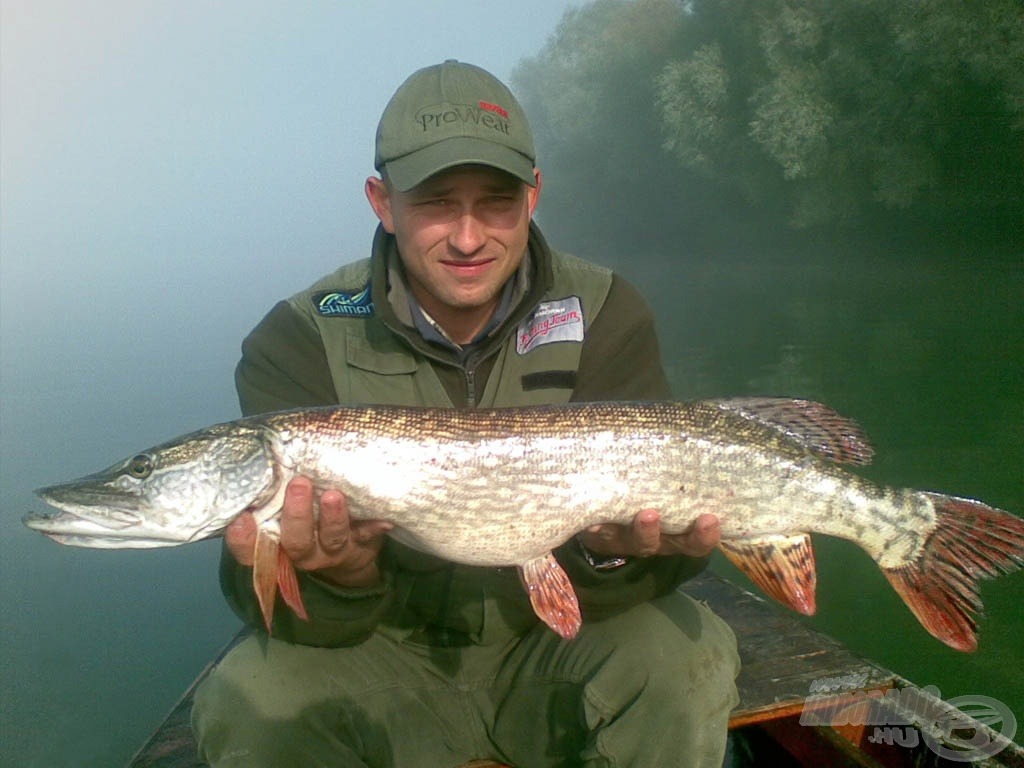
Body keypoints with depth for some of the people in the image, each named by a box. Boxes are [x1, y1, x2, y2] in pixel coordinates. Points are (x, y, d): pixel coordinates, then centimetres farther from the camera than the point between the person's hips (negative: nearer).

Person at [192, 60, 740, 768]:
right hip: (389, 654, 0)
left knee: (687, 658, -26)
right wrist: (337, 577, -38)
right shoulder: (299, 341, -13)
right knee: (252, 698, -26)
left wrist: (612, 551, -37)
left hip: (557, 642, 1)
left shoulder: (605, 315, -10)